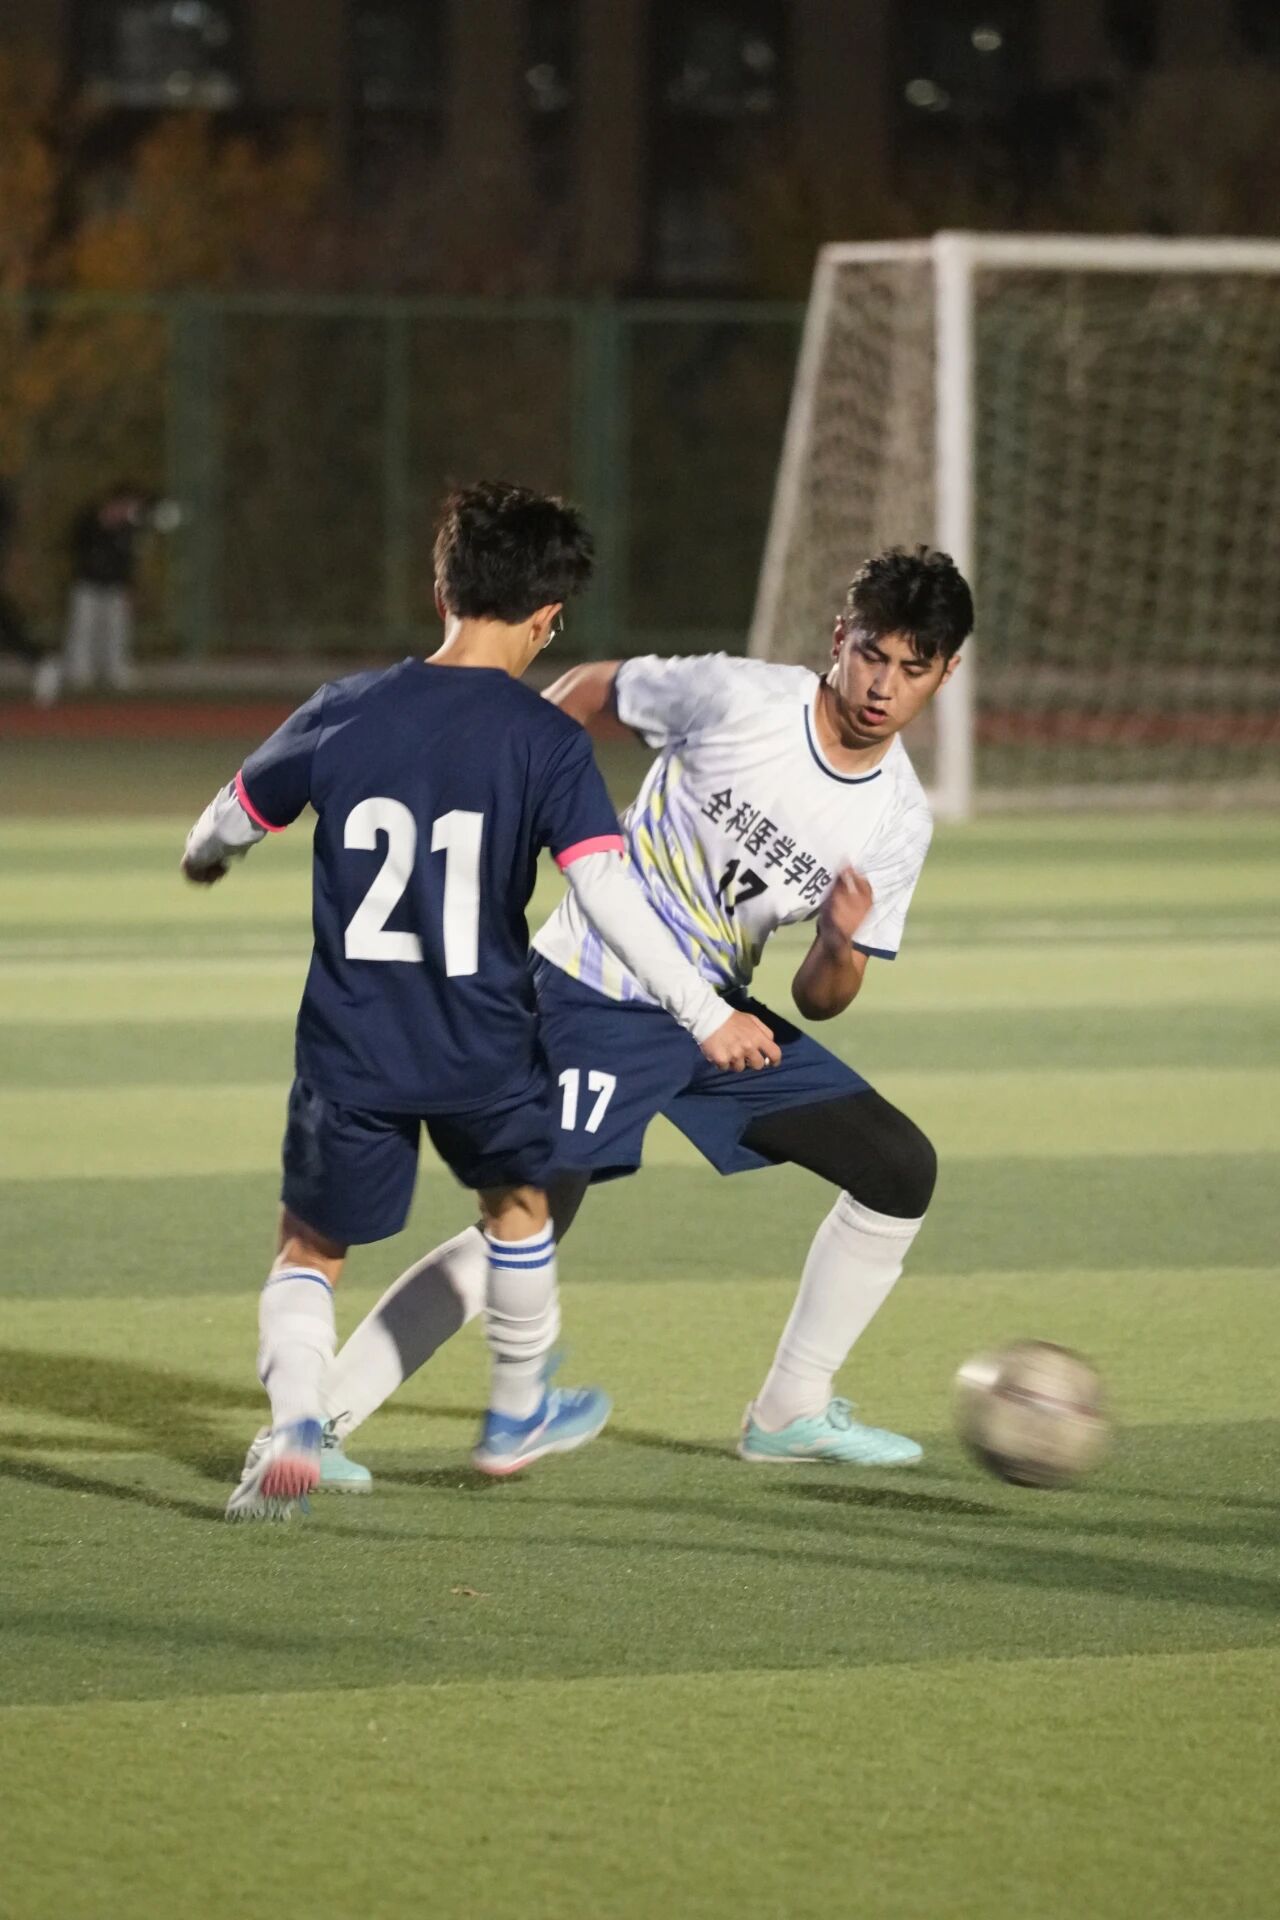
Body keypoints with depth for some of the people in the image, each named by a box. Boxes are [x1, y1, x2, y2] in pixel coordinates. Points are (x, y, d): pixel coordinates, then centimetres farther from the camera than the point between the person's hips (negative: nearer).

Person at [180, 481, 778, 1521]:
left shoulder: (345, 712, -3)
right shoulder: (549, 741, -10)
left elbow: (236, 815, 12)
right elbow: (607, 893, -18)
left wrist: (203, 854, 36)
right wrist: (708, 1015, -14)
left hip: (351, 1048, 1)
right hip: (485, 1047, -1)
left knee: (310, 1249, 14)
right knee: (517, 1201, 28)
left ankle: (293, 1424, -11)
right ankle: (518, 1414, 41)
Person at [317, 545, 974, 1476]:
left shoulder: (899, 823, -3)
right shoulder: (739, 699, -18)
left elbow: (819, 1002, 1)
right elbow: (590, 692, -1)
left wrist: (840, 951, -22)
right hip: (597, 996, -6)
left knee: (900, 1169, 1)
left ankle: (792, 1412, 14)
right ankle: (320, 1417, -11)